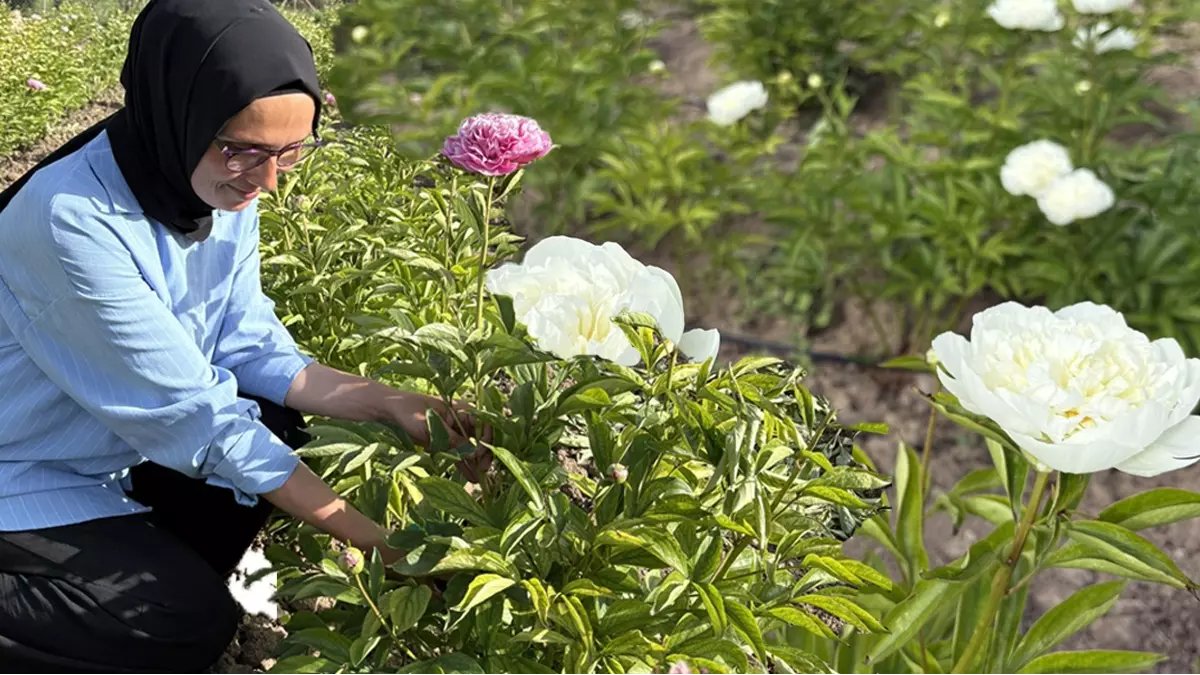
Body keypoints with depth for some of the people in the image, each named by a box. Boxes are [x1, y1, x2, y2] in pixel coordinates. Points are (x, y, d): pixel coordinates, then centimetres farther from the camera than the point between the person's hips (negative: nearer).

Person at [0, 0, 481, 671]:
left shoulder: (224, 188, -10)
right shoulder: (74, 218, -33)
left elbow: (253, 353, -4)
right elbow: (194, 415, -32)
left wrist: (390, 403, -21)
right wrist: (376, 539, -31)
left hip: (125, 452, 7)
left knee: (283, 429, -5)